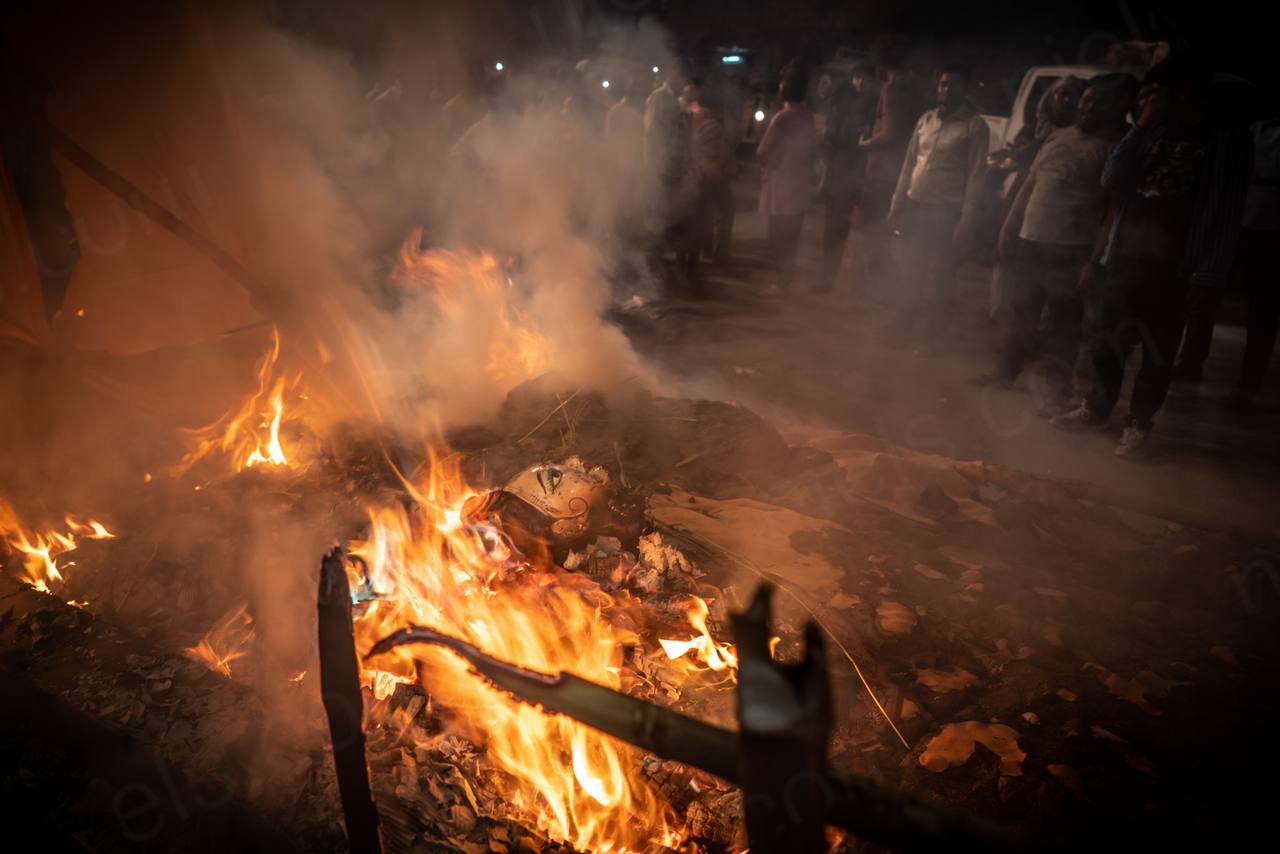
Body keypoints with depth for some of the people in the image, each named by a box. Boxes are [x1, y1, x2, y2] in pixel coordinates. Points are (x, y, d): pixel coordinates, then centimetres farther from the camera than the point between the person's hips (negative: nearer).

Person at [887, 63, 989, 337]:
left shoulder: (974, 125, -6)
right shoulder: (926, 119, 10)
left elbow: (975, 175, -10)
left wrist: (966, 220, -16)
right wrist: (896, 203, 8)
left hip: (946, 211, -5)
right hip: (915, 205, 5)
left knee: (941, 276, 3)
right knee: (912, 270, 14)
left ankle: (934, 330, 18)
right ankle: (908, 322, 33)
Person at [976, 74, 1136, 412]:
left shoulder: (1114, 148, -6)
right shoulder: (1057, 137, 13)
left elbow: (1112, 207, -11)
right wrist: (1008, 229, 12)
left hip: (1068, 250, -6)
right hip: (1028, 241, 6)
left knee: (1062, 322, -2)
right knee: (1021, 313, 18)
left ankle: (1058, 390, 6)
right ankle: (1007, 369, 33)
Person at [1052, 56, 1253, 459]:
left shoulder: (1229, 142, -3)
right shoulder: (1155, 134, 12)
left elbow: (1225, 218, -9)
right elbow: (1112, 178, 5)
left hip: (1170, 269, -4)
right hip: (1121, 259, 4)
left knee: (1157, 352, 3)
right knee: (1106, 342, 11)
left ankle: (1139, 425, 18)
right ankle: (1096, 407, 29)